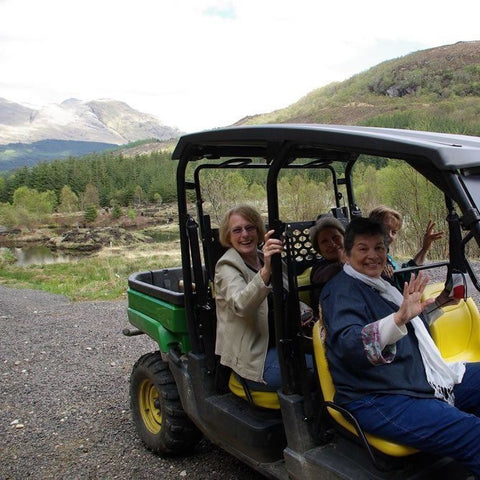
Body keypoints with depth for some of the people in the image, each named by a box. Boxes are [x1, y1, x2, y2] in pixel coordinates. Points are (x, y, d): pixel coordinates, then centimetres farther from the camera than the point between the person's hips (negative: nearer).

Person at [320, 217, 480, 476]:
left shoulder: (380, 285, 17)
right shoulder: (342, 289, -10)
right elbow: (348, 345, -29)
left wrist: (437, 304, 23)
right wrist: (399, 318, -41)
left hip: (429, 381, 10)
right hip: (379, 401, -10)